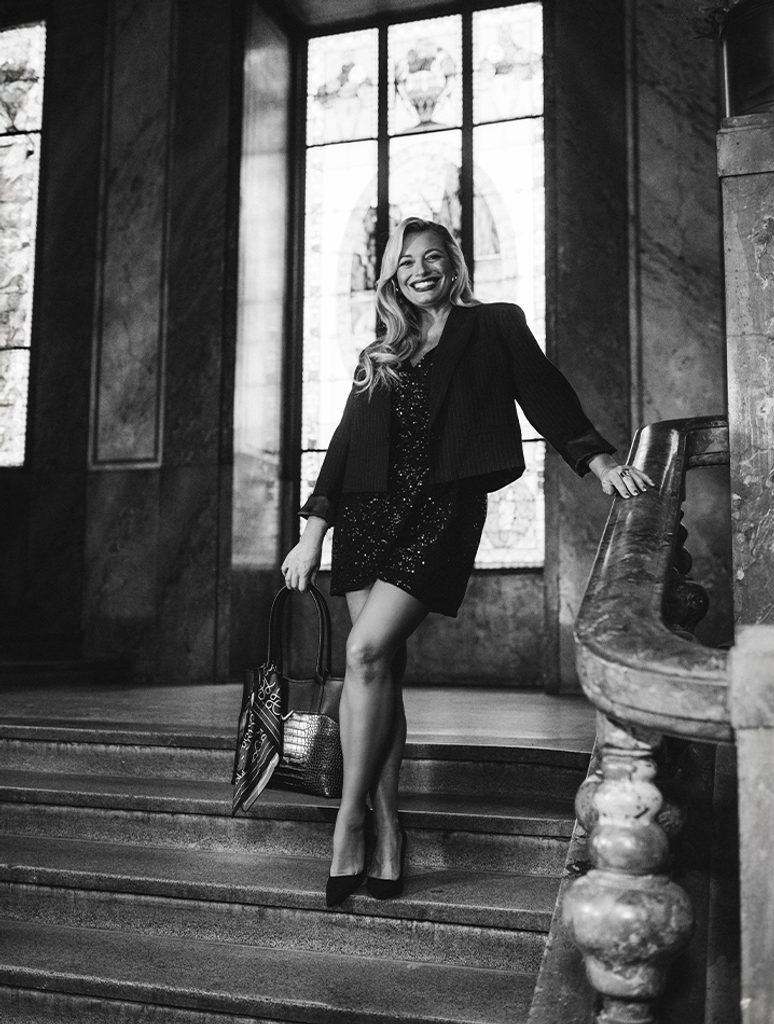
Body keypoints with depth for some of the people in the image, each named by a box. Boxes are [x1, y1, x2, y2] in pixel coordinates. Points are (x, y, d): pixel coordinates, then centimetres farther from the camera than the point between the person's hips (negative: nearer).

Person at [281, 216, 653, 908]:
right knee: (380, 666, -1)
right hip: (370, 509, 4)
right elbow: (347, 441, 17)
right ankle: (387, 835, 5)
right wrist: (312, 535, 9)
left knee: (368, 652, -17)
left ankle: (351, 821, -5)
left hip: (443, 507, -4)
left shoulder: (494, 326, 11)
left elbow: (545, 393, 1)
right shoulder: (379, 355, 20)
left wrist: (600, 461, -15)